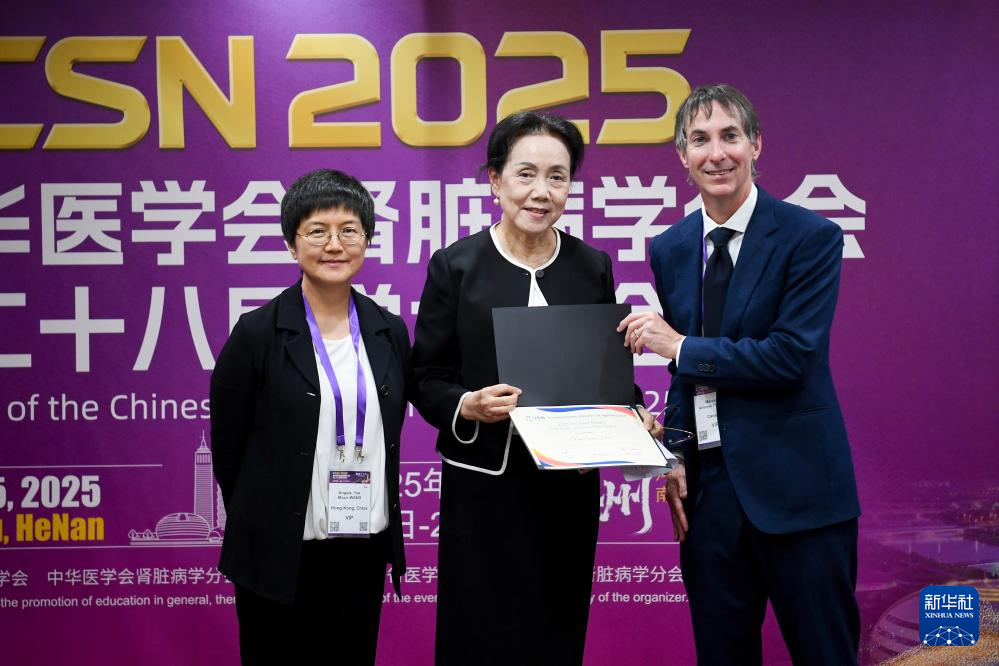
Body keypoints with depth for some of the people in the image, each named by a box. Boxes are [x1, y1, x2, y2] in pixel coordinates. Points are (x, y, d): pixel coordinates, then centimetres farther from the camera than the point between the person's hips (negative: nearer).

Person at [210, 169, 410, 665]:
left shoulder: (390, 332, 4)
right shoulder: (257, 333, -9)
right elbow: (228, 445, -2)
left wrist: (381, 522, 11)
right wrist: (260, 526, 6)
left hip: (364, 551, 4)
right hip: (280, 555, -4)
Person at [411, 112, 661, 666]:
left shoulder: (592, 267, 7)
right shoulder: (455, 265, -2)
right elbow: (425, 379, 0)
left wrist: (633, 416, -6)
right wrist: (467, 406, -19)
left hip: (570, 488, 3)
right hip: (482, 485, -2)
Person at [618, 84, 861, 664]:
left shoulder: (811, 237, -8)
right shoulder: (670, 250, 9)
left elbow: (792, 356, -17)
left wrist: (682, 346, -12)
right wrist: (676, 458, 3)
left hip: (795, 486, -5)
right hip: (707, 483, 5)